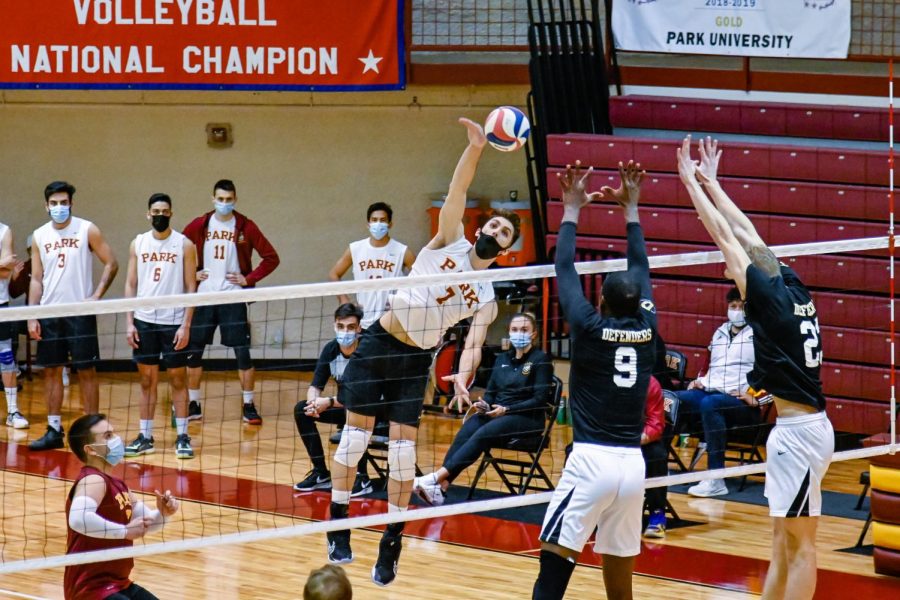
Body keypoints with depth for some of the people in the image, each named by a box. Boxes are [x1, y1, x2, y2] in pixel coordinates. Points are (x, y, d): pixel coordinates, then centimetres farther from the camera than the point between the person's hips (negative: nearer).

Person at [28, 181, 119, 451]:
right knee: (51, 371, 5)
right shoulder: (39, 236, 8)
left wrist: (96, 296, -11)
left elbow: (111, 264, -1)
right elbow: (37, 279, 10)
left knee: (86, 371, -2)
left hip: (80, 312, -4)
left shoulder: (87, 230, -2)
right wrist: (32, 316, 2)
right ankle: (54, 430, 12)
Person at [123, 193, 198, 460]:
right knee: (147, 380, 6)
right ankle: (145, 437, 11)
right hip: (145, 321, 3)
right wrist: (129, 322, 1)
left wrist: (186, 325, -10)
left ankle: (182, 437, 5)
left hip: (174, 323, -3)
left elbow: (191, 287, -2)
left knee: (178, 379, 0)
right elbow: (131, 284, 9)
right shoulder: (138, 244, 7)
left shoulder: (184, 245, -1)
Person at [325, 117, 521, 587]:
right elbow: (458, 190, -14)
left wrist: (463, 377, -34)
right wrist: (475, 147, -29)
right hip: (378, 345, -1)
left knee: (403, 448, -3)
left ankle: (391, 545, 6)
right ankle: (338, 527, 6)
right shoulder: (451, 243, -1)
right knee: (356, 432, -3)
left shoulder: (487, 300, 1)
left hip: (415, 361, 1)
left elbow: (473, 345, -12)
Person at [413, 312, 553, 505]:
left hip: (527, 418, -5)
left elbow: (540, 400, -9)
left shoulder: (540, 360, -2)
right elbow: (490, 392, 17)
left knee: (483, 434, -33)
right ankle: (440, 487, -40)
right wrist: (484, 405, -7)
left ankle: (438, 477, -44)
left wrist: (506, 409, -18)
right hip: (496, 414, 5)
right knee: (465, 432, -27)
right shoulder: (502, 359, 17)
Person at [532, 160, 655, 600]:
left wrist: (572, 211, 15)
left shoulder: (590, 329, -5)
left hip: (591, 461, -5)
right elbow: (641, 268, 18)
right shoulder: (646, 329, 5)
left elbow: (565, 272, 4)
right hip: (632, 464, 5)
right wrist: (630, 208, 27)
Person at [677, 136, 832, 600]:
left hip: (800, 432, -9)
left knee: (799, 542, -6)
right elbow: (749, 235, 18)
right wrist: (710, 183, 25)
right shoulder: (794, 291, 8)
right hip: (797, 427, 9)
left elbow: (726, 236, -8)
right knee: (783, 536, 14)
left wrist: (692, 182, 1)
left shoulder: (772, 297, -13)